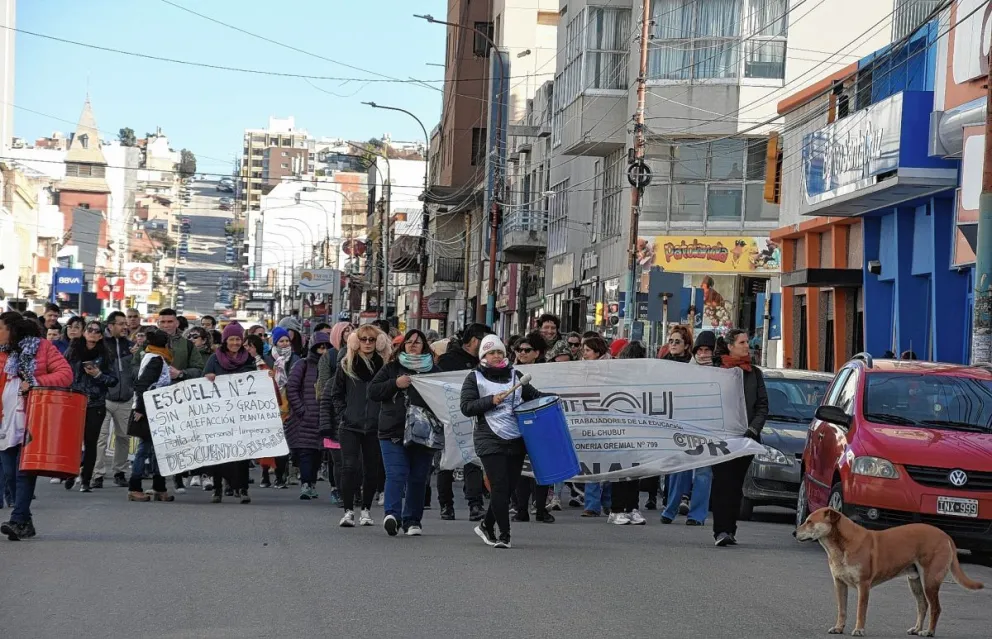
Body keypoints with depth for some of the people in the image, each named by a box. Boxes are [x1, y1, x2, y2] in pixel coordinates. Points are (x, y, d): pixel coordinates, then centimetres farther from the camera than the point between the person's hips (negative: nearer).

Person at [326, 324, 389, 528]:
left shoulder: (384, 365, 2)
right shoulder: (346, 366, 4)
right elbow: (336, 394, 10)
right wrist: (343, 414, -1)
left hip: (375, 427, 1)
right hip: (350, 426, -1)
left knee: (372, 469, 6)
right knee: (350, 467, -11)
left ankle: (366, 510, 20)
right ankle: (348, 511, -6)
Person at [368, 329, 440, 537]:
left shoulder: (434, 371, 11)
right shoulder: (391, 368, 10)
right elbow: (372, 391, 4)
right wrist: (395, 384, -11)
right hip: (393, 432, -2)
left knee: (418, 478, 5)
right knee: (396, 475, -13)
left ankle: (413, 520, 13)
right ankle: (392, 514, -24)